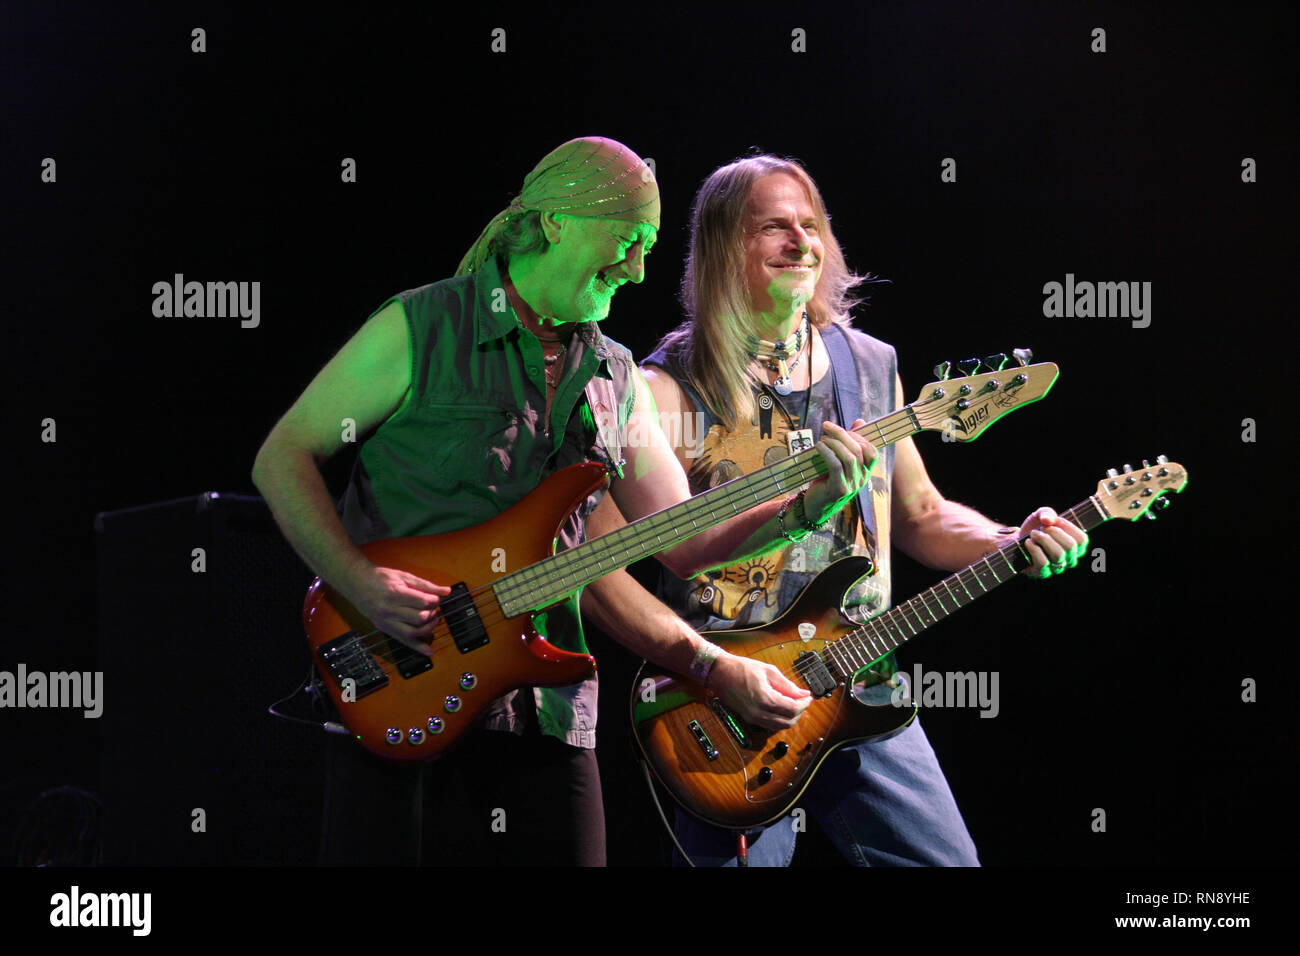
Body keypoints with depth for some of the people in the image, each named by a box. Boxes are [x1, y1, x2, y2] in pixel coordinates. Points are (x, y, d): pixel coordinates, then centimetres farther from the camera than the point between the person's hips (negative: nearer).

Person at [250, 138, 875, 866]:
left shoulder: (617, 381, 13)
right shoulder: (419, 330, -4)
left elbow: (684, 541, 12)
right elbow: (282, 457, -4)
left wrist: (816, 501, -2)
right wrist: (363, 584, -16)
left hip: (547, 716, 5)